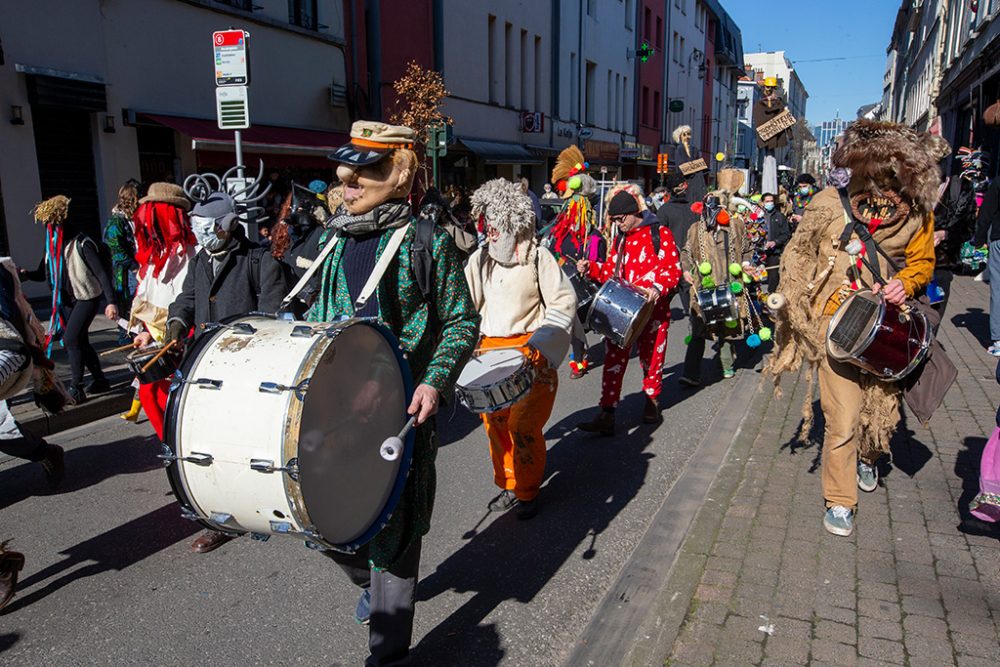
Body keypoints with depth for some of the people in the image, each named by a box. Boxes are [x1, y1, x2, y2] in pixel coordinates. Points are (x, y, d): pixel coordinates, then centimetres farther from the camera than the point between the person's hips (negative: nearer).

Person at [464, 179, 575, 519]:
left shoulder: (537, 257, -6)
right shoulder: (480, 259, 7)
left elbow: (564, 303, -6)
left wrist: (537, 345, -15)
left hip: (530, 353, -5)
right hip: (491, 350, 5)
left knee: (524, 426, -5)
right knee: (494, 421, 8)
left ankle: (528, 491, 16)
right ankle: (508, 484, 28)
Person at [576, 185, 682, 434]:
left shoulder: (660, 234, -4)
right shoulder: (621, 239, 15)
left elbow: (673, 270, -9)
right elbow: (610, 271, 16)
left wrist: (658, 287, -27)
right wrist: (591, 268, -2)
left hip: (652, 308, -4)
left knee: (651, 359, 11)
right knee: (614, 360, -4)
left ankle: (652, 403, 34)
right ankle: (606, 416, -5)